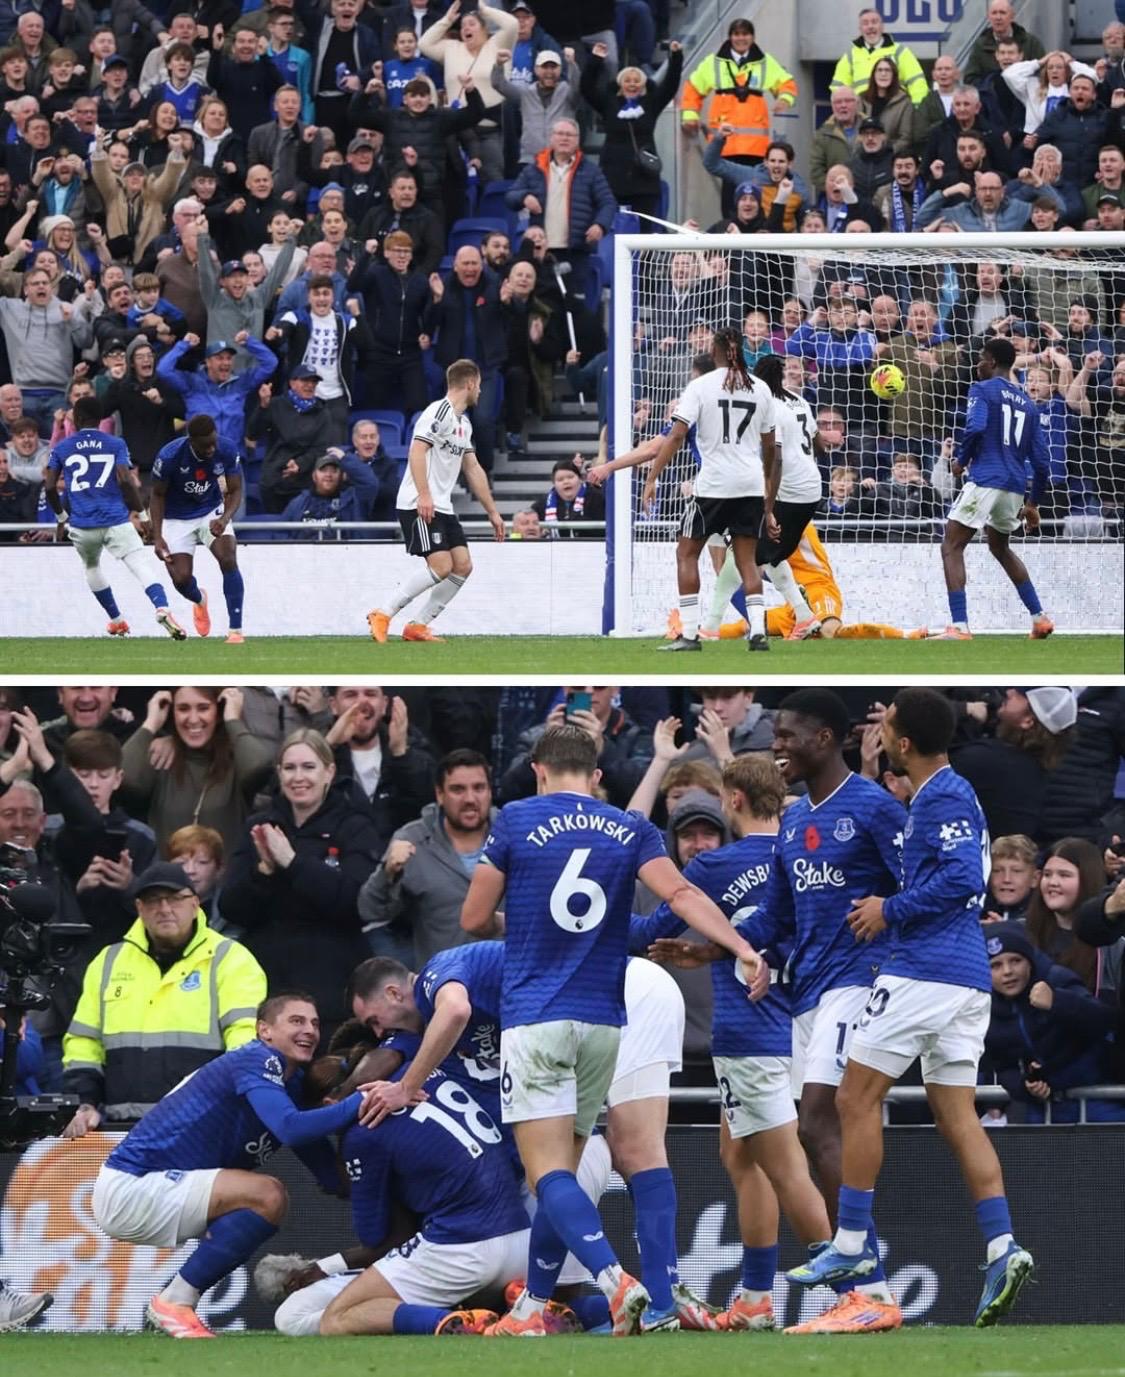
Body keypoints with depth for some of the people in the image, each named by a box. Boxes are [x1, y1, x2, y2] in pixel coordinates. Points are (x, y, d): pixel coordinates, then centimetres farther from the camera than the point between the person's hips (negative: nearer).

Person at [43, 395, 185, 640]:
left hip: (81, 526, 2)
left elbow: (49, 487, 6)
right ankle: (162, 608, -39)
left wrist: (61, 517, 21)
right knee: (143, 566, -13)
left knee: (92, 567, 30)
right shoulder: (115, 445, 5)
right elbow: (126, 481, -7)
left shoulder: (61, 448, 9)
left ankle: (116, 620, 35)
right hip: (116, 522, -2)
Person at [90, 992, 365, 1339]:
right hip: (128, 1189, -10)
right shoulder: (257, 1061, -12)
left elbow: (332, 1176, 7)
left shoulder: (294, 1085, 15)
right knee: (268, 1196, -21)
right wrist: (361, 1102, -29)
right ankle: (175, 1302, -12)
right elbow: (290, 1128, -30)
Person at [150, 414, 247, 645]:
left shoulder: (227, 452, -22)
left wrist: (225, 519, -31)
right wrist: (157, 537, -18)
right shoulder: (169, 457, -28)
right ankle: (199, 600, 33)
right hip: (178, 519, -1)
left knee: (228, 561, -21)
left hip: (212, 512, 1)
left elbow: (235, 491, -10)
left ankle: (235, 629, -14)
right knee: (181, 578, -8)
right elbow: (157, 495, -12)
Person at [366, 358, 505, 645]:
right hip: (419, 506, -10)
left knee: (462, 565, 0)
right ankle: (383, 615, -10)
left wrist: (492, 512, 26)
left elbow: (473, 470, 26)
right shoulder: (440, 412, -10)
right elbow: (417, 451, -20)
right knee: (441, 566, -18)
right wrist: (424, 495, -29)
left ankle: (418, 626, 5)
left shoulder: (464, 424, 20)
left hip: (442, 508, 10)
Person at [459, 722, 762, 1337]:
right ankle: (531, 1310, 19)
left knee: (549, 1174, -11)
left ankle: (615, 1281, -32)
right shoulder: (631, 831, 7)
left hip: (534, 1019, -4)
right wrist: (743, 948, -16)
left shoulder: (516, 821, -1)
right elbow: (681, 894, -9)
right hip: (604, 1021, 4)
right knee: (561, 1172, 16)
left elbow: (474, 919, 4)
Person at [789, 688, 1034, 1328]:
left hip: (924, 974, -10)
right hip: (968, 979, 10)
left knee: (857, 1099, -1)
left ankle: (853, 1244, 1)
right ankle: (1003, 1248, -8)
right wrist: (891, 911, 18)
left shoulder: (943, 798, -12)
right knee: (957, 1115, 5)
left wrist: (891, 911, -13)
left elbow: (962, 878, -23)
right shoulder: (955, 793, 18)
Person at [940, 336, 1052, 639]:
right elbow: (1041, 460, 17)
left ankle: (960, 626, -19)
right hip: (1016, 487, 7)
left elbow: (975, 428, -18)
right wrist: (1033, 504, 26)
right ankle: (1039, 617, 26)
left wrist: (962, 461, -1)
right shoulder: (1027, 404, 19)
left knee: (952, 547, -4)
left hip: (985, 479, -7)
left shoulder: (983, 390, 0)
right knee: (1000, 547, 29)